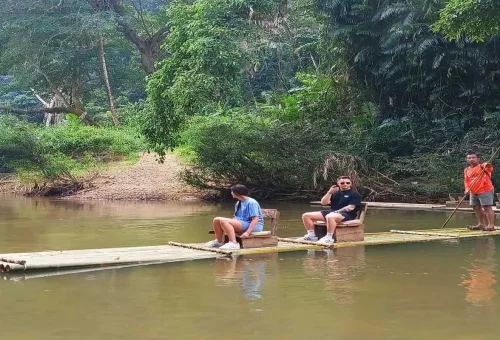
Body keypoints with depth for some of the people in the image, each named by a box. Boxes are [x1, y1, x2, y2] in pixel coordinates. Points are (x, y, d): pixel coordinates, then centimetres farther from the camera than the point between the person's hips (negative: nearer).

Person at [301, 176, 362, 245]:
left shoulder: (355, 194, 1)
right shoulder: (336, 193, 19)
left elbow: (350, 207, -12)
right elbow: (323, 203, 12)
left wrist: (337, 212, -19)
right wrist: (330, 192, -2)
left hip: (347, 214, -7)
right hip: (333, 213, 7)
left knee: (330, 217, -45)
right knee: (306, 216, -3)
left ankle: (329, 238, -36)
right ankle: (311, 235, -3)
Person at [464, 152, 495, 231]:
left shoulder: (482, 166, -8)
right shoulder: (466, 170, 11)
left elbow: (490, 168, -26)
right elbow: (466, 181, 11)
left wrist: (488, 165, -50)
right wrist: (467, 189, -8)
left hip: (485, 190, -8)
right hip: (473, 192, 8)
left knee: (487, 207, -10)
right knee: (476, 207, 14)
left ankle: (491, 225, -9)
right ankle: (481, 224, 26)